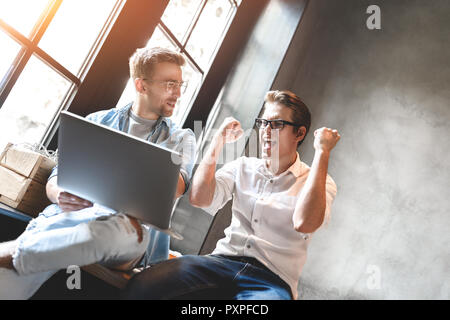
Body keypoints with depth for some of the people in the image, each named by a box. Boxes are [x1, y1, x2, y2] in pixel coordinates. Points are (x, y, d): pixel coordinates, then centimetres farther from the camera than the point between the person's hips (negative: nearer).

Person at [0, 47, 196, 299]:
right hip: (71, 215, 1)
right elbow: (56, 180, 18)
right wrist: (62, 196, -8)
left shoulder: (182, 138, 18)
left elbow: (174, 186, -4)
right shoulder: (97, 122, 23)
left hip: (134, 224, 0)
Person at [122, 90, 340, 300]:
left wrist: (322, 152, -12)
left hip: (271, 280, -2)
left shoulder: (318, 181, 6)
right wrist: (219, 139, 6)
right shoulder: (243, 167, 15)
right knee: (141, 286, -23)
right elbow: (199, 198, -1)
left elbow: (304, 223, -18)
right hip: (223, 260, 3)